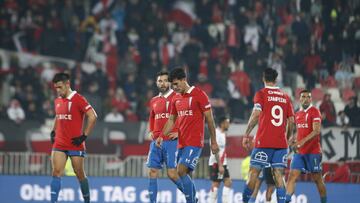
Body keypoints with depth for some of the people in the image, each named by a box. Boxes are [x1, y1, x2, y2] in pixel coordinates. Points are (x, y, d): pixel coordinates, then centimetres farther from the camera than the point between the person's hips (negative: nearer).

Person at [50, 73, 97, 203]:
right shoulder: (57, 101, 11)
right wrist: (53, 132, 17)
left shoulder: (78, 99, -10)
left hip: (75, 144, -5)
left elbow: (93, 117, -14)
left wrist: (84, 136, -15)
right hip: (59, 144, 5)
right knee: (56, 172, -8)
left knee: (80, 174, 5)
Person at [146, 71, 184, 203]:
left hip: (171, 141, -6)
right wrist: (150, 131, 14)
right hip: (156, 141, 6)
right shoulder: (154, 101, 15)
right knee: (152, 172, 2)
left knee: (172, 173, -10)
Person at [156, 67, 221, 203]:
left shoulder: (198, 94, -7)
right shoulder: (176, 99, 13)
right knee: (185, 175, 7)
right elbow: (171, 120, 20)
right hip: (181, 143, 7)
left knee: (181, 171, -19)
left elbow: (209, 119, -5)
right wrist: (162, 136, 5)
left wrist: (213, 142, -5)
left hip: (195, 142, -7)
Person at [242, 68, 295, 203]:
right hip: (281, 143, 4)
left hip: (264, 141, -4)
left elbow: (256, 114, -13)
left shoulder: (261, 94, 0)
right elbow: (291, 121, 12)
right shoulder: (285, 97, 13)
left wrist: (246, 135, -10)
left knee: (253, 172, 1)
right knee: (279, 175, 1)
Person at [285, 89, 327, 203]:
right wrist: (294, 142, 8)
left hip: (313, 152, -6)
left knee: (317, 179, 2)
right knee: (292, 176, -7)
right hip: (299, 152, 6)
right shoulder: (297, 114, 15)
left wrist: (302, 141, -30)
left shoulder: (314, 112, -7)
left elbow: (316, 131, -19)